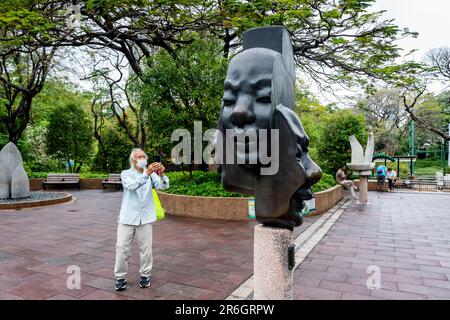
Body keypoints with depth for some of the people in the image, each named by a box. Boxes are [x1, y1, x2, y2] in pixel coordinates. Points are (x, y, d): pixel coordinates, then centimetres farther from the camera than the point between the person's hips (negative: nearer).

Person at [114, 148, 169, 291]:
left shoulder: (151, 174, 4)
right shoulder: (126, 173, -2)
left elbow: (163, 186, -12)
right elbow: (132, 185, -23)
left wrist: (161, 174, -33)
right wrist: (147, 173, -37)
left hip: (145, 218, 1)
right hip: (127, 218, -1)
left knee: (146, 248, 8)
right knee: (122, 248, 2)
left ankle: (145, 274, 25)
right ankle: (120, 277, 18)